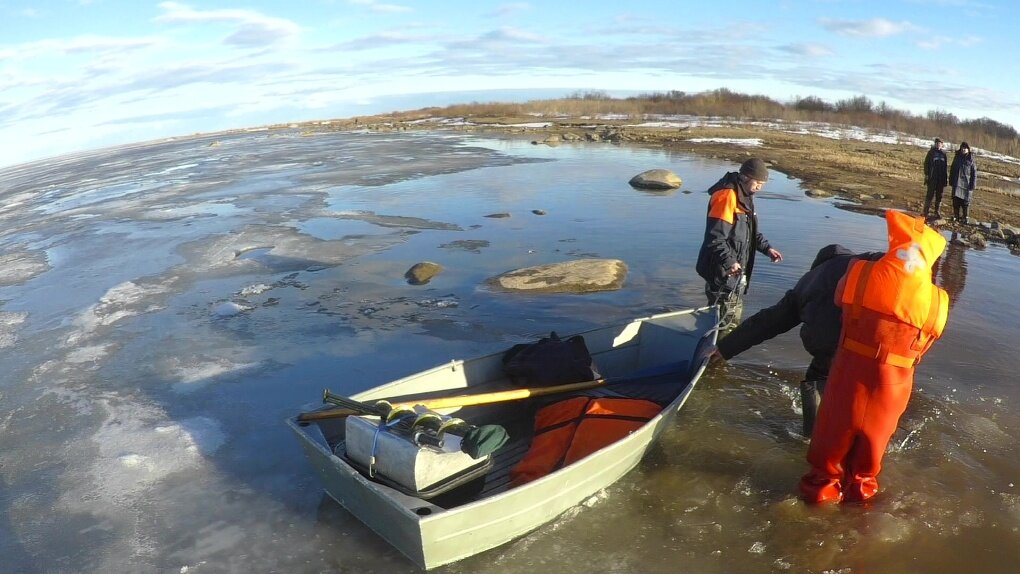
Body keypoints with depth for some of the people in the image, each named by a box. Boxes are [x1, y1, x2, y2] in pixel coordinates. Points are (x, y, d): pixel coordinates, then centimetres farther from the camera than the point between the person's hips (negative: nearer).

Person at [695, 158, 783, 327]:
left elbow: (751, 231, 25)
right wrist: (729, 261, -34)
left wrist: (766, 248, 11)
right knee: (725, 318, -6)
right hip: (722, 273, -11)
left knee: (734, 316, 20)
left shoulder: (745, 196, 14)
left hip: (735, 271, 11)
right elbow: (715, 237, -25)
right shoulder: (727, 196, -18)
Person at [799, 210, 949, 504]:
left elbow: (839, 299, 3)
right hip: (894, 382, 2)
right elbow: (923, 345, 2)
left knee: (836, 430, 19)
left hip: (850, 372, -2)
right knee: (874, 435, 24)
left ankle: (824, 482, 35)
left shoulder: (860, 274, -15)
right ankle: (861, 485, 42)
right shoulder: (937, 302, -9)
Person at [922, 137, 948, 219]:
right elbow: (926, 163, -2)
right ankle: (926, 212, -2)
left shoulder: (943, 154, 10)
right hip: (932, 177, -4)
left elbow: (946, 166, 15)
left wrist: (946, 177, 10)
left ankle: (937, 212, 15)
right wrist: (926, 174, -11)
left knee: (939, 196, 8)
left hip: (941, 178, 4)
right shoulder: (931, 152, 0)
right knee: (930, 194, -6)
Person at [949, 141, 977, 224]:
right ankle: (956, 216, 11)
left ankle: (965, 217, 8)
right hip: (957, 182, 3)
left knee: (965, 201, 1)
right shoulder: (957, 157, 9)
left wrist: (973, 185, -7)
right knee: (956, 200, 2)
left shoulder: (971, 159, -1)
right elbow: (952, 170, 15)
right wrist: (951, 181, 10)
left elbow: (974, 173, -1)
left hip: (966, 183, -3)